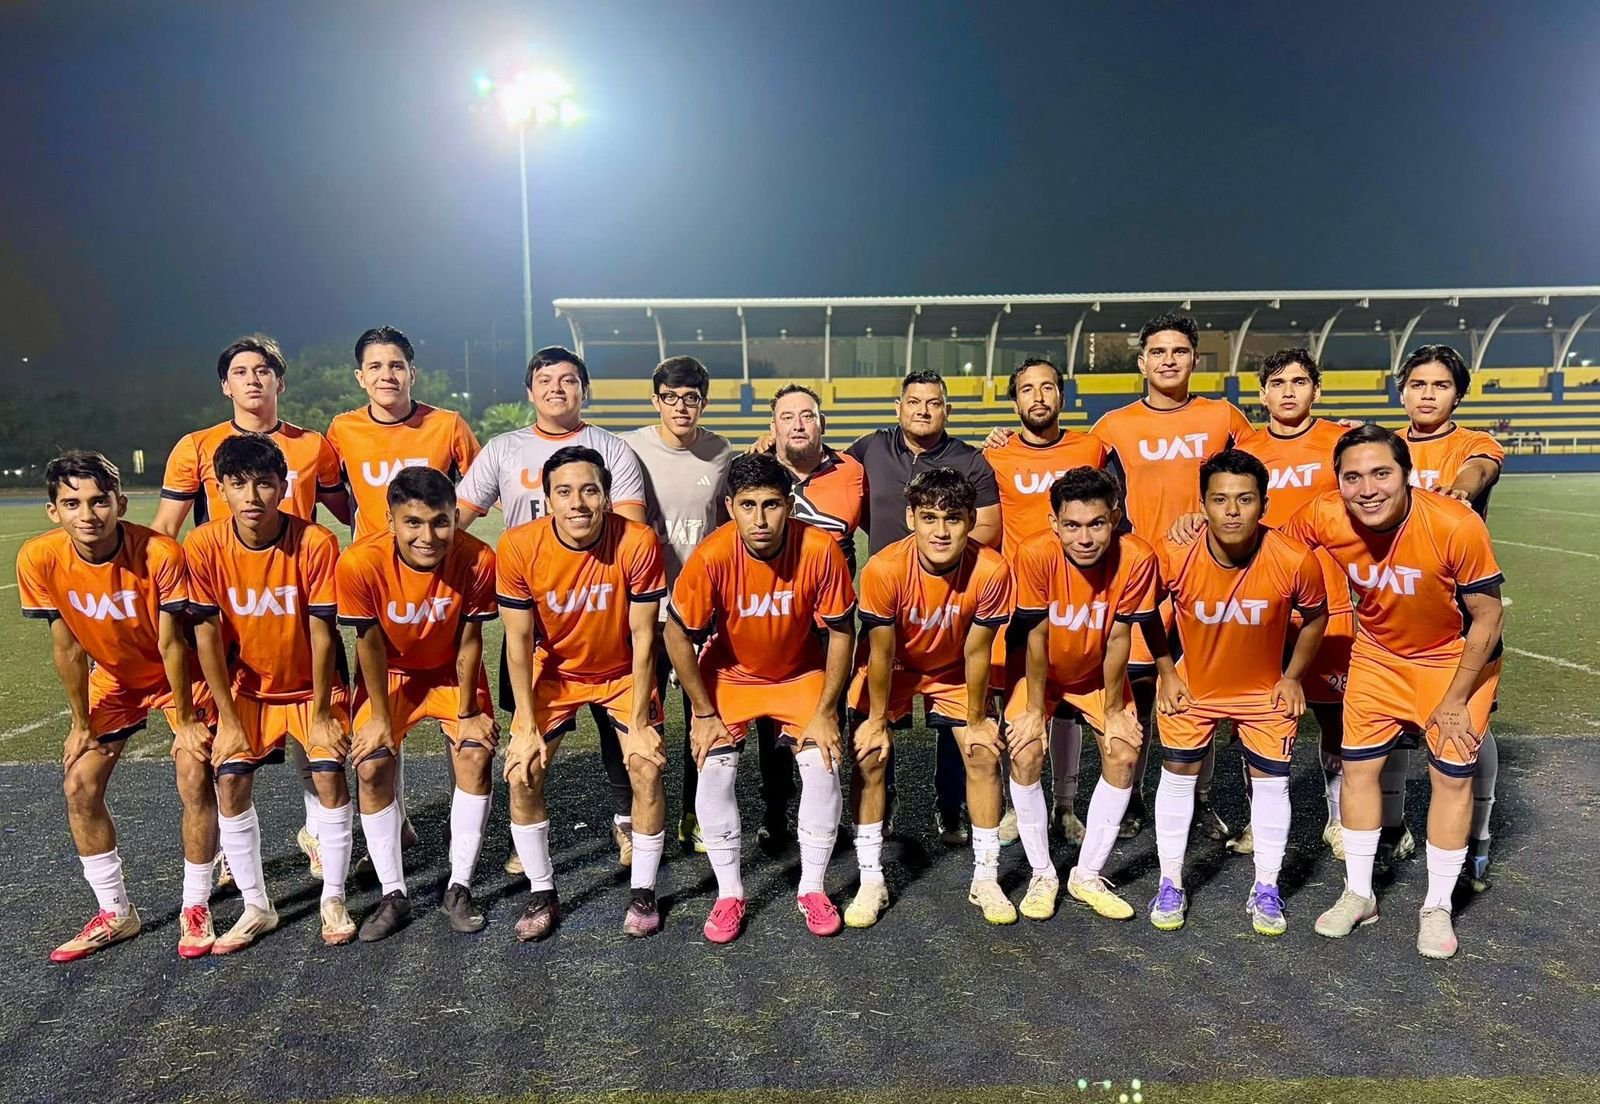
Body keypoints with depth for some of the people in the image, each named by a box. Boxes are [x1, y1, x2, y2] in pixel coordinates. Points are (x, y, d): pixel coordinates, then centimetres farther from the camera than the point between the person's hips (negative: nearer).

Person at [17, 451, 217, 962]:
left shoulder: (159, 552, -32)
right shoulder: (39, 559, -22)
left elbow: (171, 644, -23)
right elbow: (67, 648, -11)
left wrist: (184, 721, -14)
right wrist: (81, 723, -3)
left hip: (177, 674, -4)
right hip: (113, 677, 4)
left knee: (195, 781, -12)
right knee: (80, 787, -1)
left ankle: (195, 909, 7)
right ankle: (115, 913, 17)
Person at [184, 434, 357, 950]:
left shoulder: (316, 543, -22)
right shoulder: (204, 546, -17)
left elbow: (321, 632, -17)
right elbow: (207, 634, -11)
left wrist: (321, 715, -14)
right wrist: (228, 719, -10)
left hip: (311, 685, -2)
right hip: (246, 688, 2)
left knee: (329, 773, -13)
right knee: (230, 781, -8)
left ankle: (333, 899, 6)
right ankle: (256, 907, 10)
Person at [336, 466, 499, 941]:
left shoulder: (478, 560, -31)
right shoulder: (360, 563, -32)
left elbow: (468, 641, -16)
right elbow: (370, 644, -17)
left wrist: (467, 713, -9)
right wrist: (380, 718, -9)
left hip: (453, 671, 0)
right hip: (391, 672, 0)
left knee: (476, 756, -13)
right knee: (371, 767, -10)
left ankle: (459, 888, 3)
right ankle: (394, 896, 6)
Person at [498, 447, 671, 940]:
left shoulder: (638, 542, -28)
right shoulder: (518, 547, -24)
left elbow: (642, 637, -19)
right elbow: (518, 641, -14)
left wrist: (639, 723, -17)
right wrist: (528, 726, -14)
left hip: (624, 671, -1)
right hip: (555, 672, 1)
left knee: (647, 769, -13)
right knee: (521, 775, -8)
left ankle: (643, 891, 9)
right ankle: (543, 894, 13)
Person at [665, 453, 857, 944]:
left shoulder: (820, 550, -28)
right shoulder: (711, 557, -29)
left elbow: (841, 632, -15)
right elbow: (677, 635, -16)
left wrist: (825, 713, -13)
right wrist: (703, 714, -12)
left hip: (802, 674, 0)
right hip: (729, 674, 0)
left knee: (823, 767, -12)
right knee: (714, 772, -13)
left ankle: (813, 889, 10)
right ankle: (729, 894, 8)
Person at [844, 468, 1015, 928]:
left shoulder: (990, 571, -32)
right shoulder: (883, 570, -35)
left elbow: (976, 653, -18)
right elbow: (881, 654, -21)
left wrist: (976, 720, -8)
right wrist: (877, 720, -10)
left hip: (955, 670, 1)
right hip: (893, 667, -1)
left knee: (984, 754, -7)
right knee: (870, 756, -10)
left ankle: (986, 878, 10)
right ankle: (871, 881, 4)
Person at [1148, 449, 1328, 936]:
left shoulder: (1295, 561, -26)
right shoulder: (1174, 555, -27)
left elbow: (1315, 616, -3)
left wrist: (1293, 676, -2)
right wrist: (1166, 671, -5)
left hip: (1266, 691, 0)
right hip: (1192, 685, 0)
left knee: (1271, 781, 7)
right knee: (1177, 775, 6)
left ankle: (1266, 890, 25)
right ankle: (1170, 886, 22)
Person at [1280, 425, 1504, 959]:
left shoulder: (1456, 525, -32)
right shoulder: (1321, 517, -26)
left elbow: (1487, 617, -19)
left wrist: (1455, 700, -14)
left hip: (1456, 656, -2)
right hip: (1378, 654, 3)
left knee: (1452, 774, 1)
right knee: (1358, 765, 5)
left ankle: (1437, 908, 21)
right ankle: (1358, 895, 23)